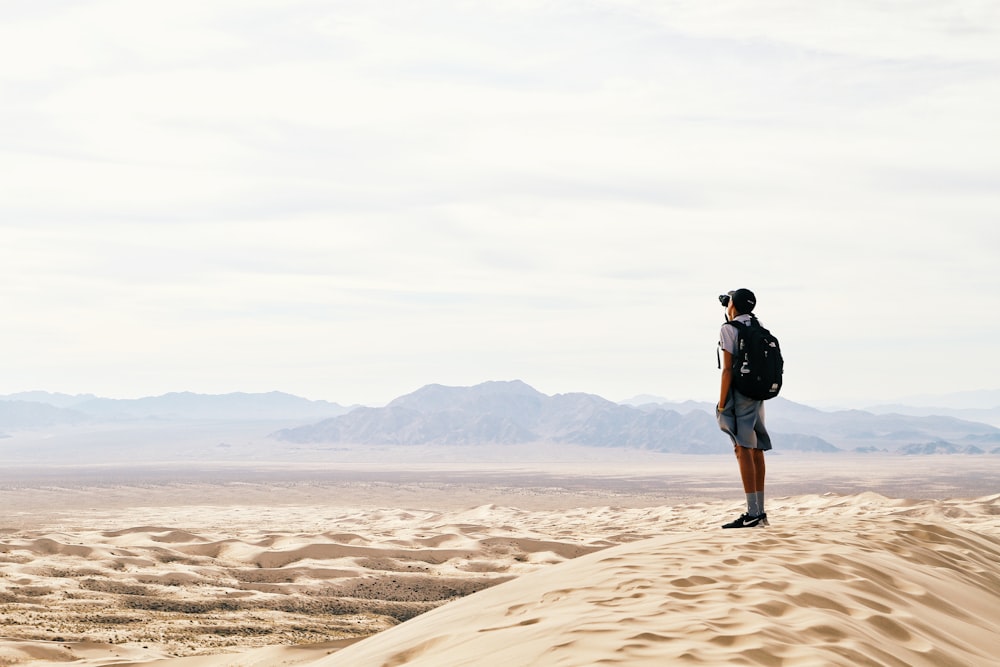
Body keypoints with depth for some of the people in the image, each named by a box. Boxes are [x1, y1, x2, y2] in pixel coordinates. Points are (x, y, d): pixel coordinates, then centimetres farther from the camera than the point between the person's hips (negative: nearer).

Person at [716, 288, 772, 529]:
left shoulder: (729, 329, -8)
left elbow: (727, 369, -13)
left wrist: (721, 405, -12)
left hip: (738, 394, -8)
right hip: (758, 397, 8)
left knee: (743, 450, -10)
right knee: (756, 451, 9)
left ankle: (752, 513, -15)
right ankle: (760, 511, 10)